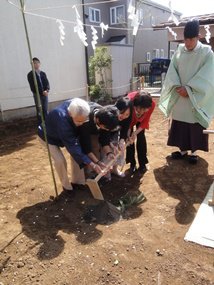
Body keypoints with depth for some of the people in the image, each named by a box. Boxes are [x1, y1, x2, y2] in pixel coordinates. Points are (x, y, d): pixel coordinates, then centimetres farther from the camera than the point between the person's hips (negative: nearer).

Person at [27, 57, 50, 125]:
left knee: (45, 110, 10)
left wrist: (47, 90, -18)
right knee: (39, 111, 2)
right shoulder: (30, 74, -4)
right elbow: (33, 87, -11)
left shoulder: (43, 73, 9)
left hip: (45, 94, 4)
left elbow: (47, 83, 4)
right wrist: (42, 92, -19)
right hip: (37, 95, -4)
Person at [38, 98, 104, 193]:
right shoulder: (62, 120, -47)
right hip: (48, 136, -6)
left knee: (77, 153, -4)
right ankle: (66, 186, 6)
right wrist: (92, 164, -43)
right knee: (60, 161, -18)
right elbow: (72, 146, -43)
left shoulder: (74, 106, -30)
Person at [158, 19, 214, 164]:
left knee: (196, 126, 3)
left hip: (197, 98, -3)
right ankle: (183, 149, 23)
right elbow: (172, 71, 3)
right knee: (180, 125, 8)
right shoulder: (179, 51, 5)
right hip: (180, 97, 4)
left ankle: (194, 152, 17)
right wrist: (177, 87, -13)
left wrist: (189, 89, -18)